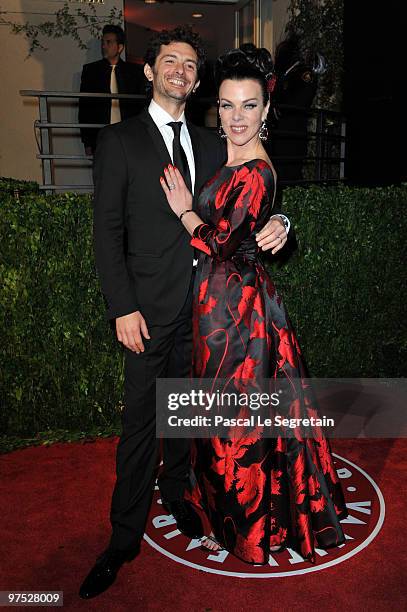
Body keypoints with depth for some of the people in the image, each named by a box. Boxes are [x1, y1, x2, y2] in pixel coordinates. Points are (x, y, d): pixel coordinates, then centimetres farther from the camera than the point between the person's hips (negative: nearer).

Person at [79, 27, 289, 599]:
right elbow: (108, 231, -6)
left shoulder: (212, 144, 13)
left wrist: (275, 223, -10)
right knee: (140, 420, 2)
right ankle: (125, 535, 18)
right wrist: (123, 308, -13)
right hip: (150, 306, -4)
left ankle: (175, 491, 39)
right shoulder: (119, 140, -1)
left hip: (204, 302, 5)